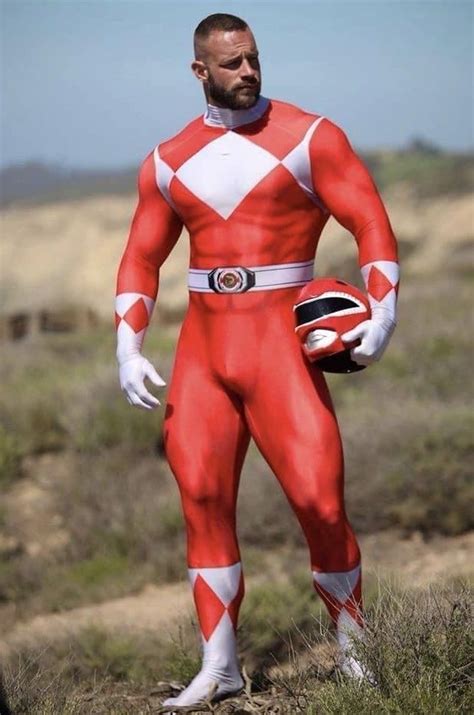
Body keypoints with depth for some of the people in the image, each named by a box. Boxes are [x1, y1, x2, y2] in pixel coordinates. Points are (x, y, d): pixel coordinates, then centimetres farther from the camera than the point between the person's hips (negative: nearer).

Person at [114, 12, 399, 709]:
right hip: (201, 345, 4)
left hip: (279, 339, -3)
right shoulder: (169, 161, 12)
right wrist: (129, 347, 3)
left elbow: (371, 222, -2)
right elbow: (141, 259, 16)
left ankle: (355, 647, 9)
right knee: (201, 497, -3)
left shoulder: (309, 137, 0)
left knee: (319, 500, -10)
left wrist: (383, 312, -17)